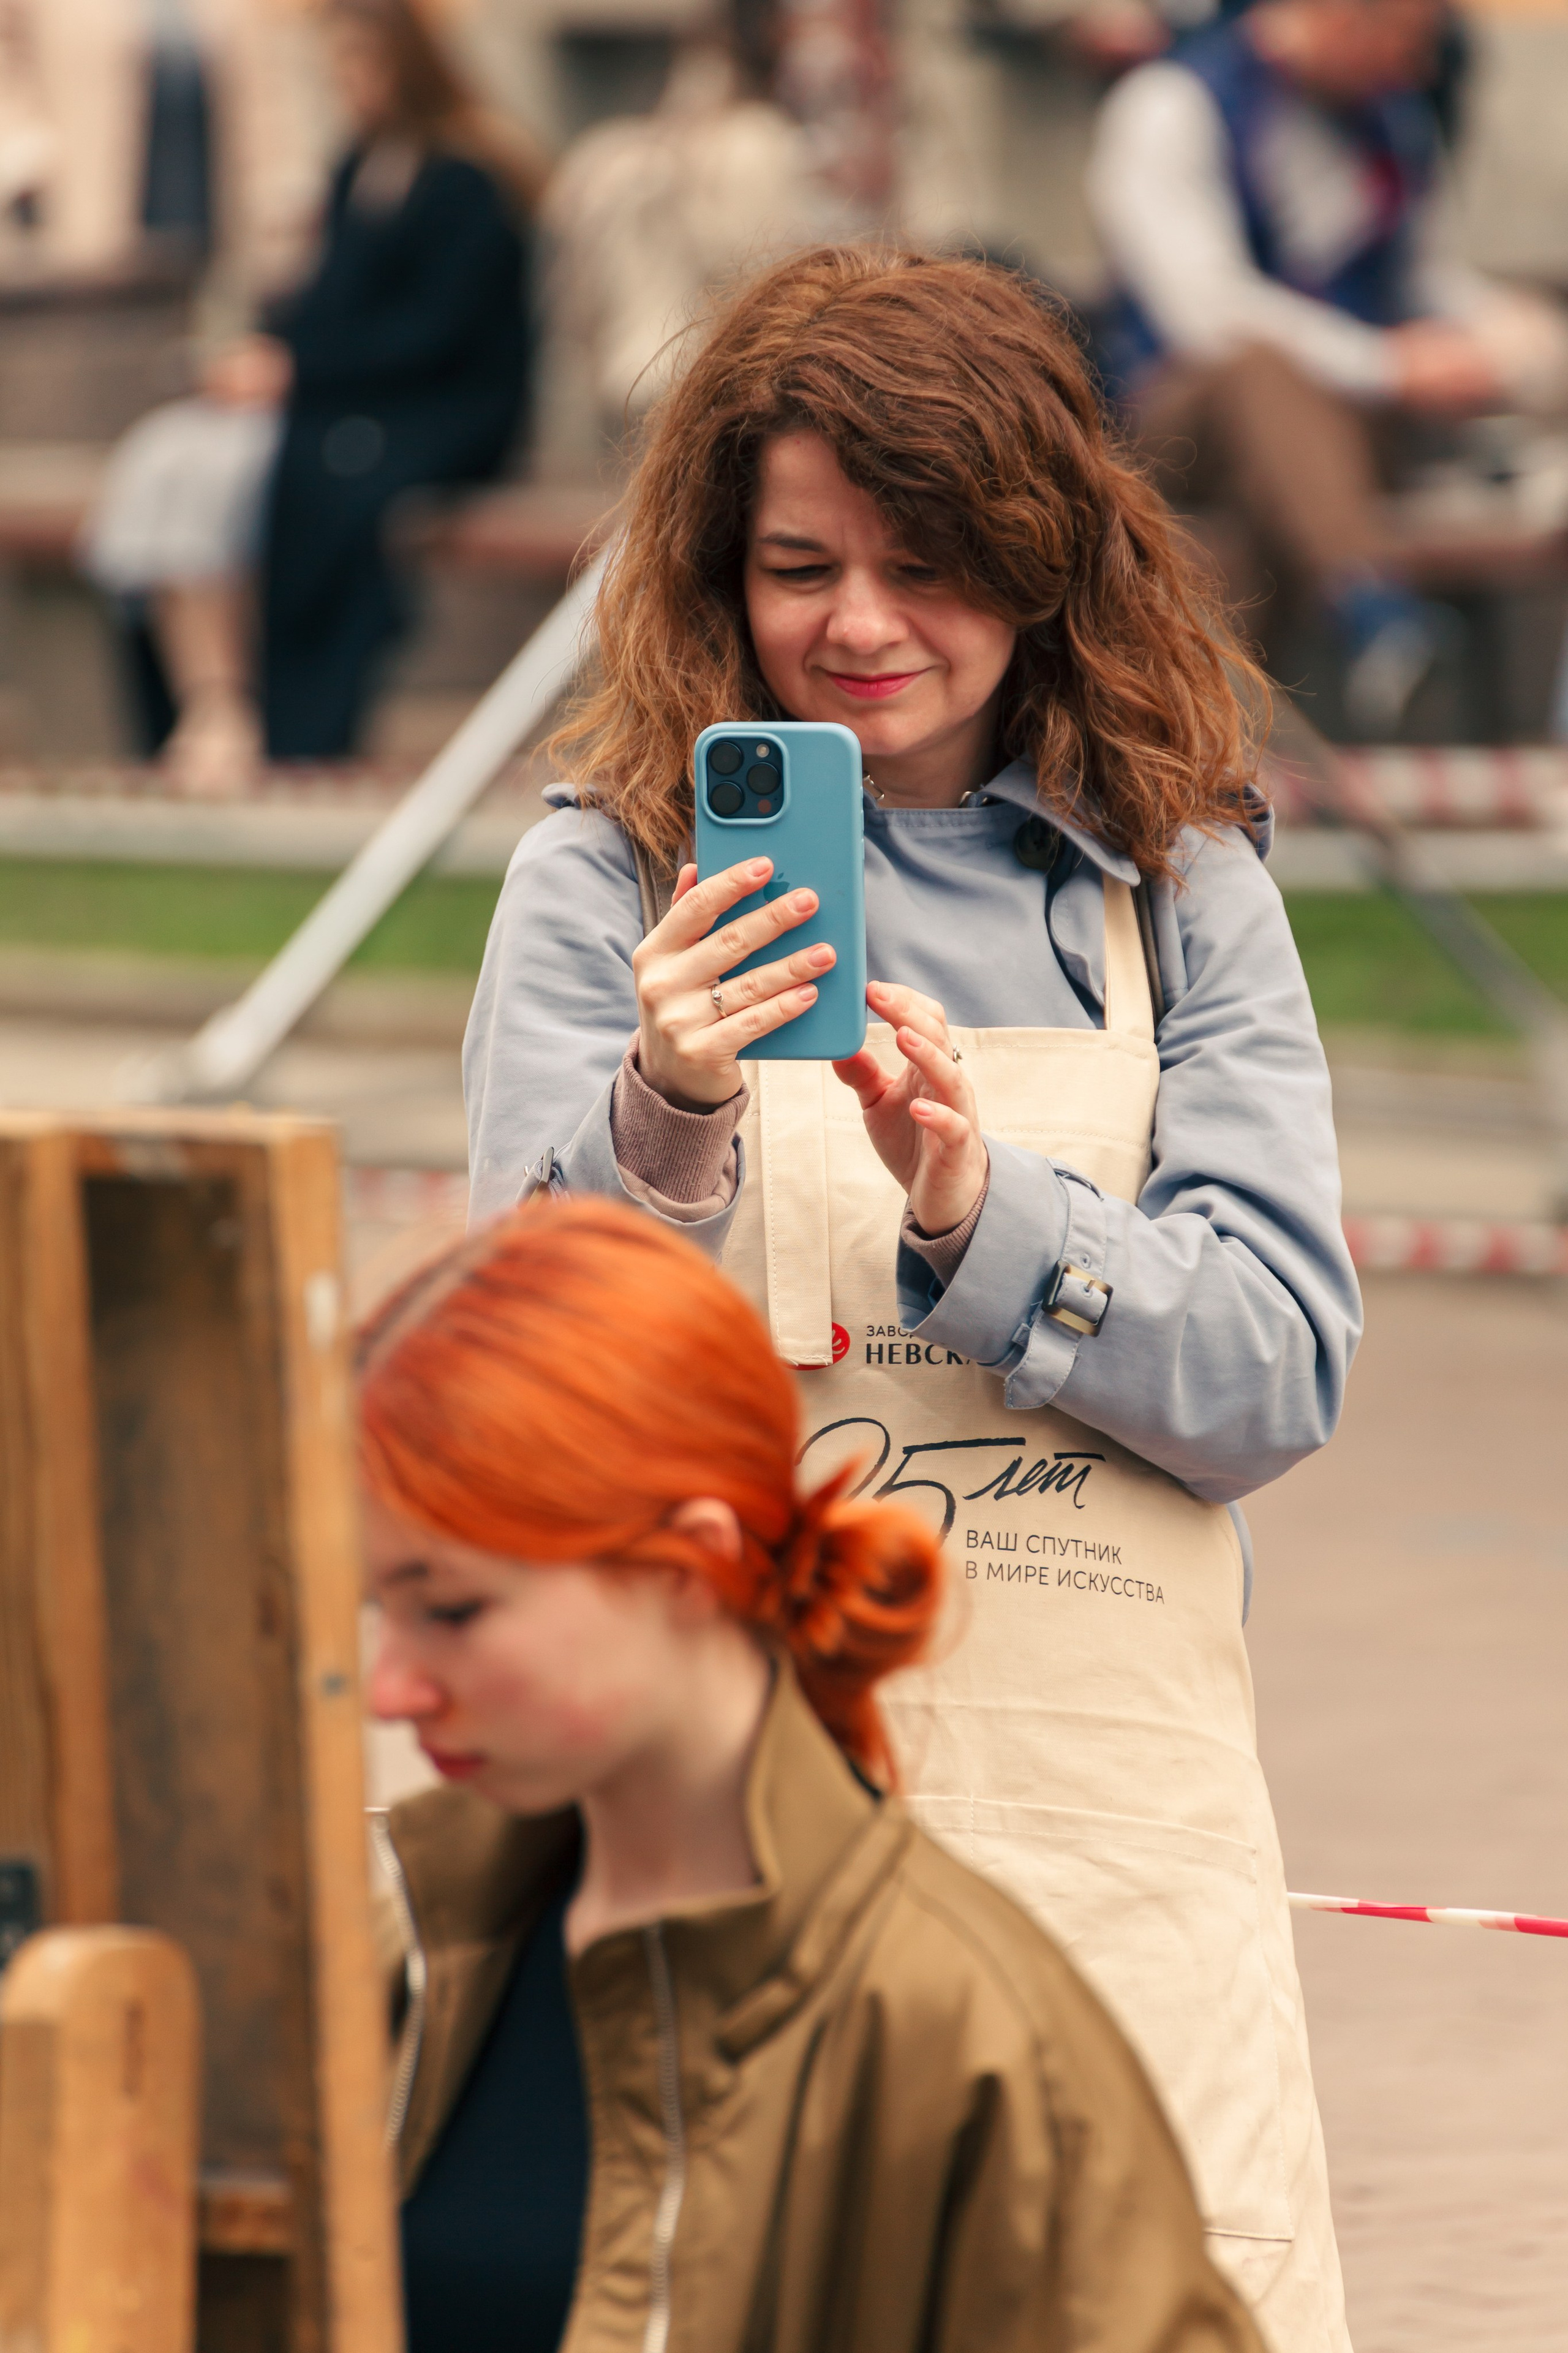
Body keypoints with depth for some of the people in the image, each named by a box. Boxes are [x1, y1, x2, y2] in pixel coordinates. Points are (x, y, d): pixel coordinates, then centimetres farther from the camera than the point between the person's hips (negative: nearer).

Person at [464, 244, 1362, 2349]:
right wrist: (664, 1122, -25)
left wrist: (982, 1210, -17)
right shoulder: (610, 878, 2)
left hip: (1113, 1806, 1)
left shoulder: (1179, 889, 6)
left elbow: (1281, 1370, -1)